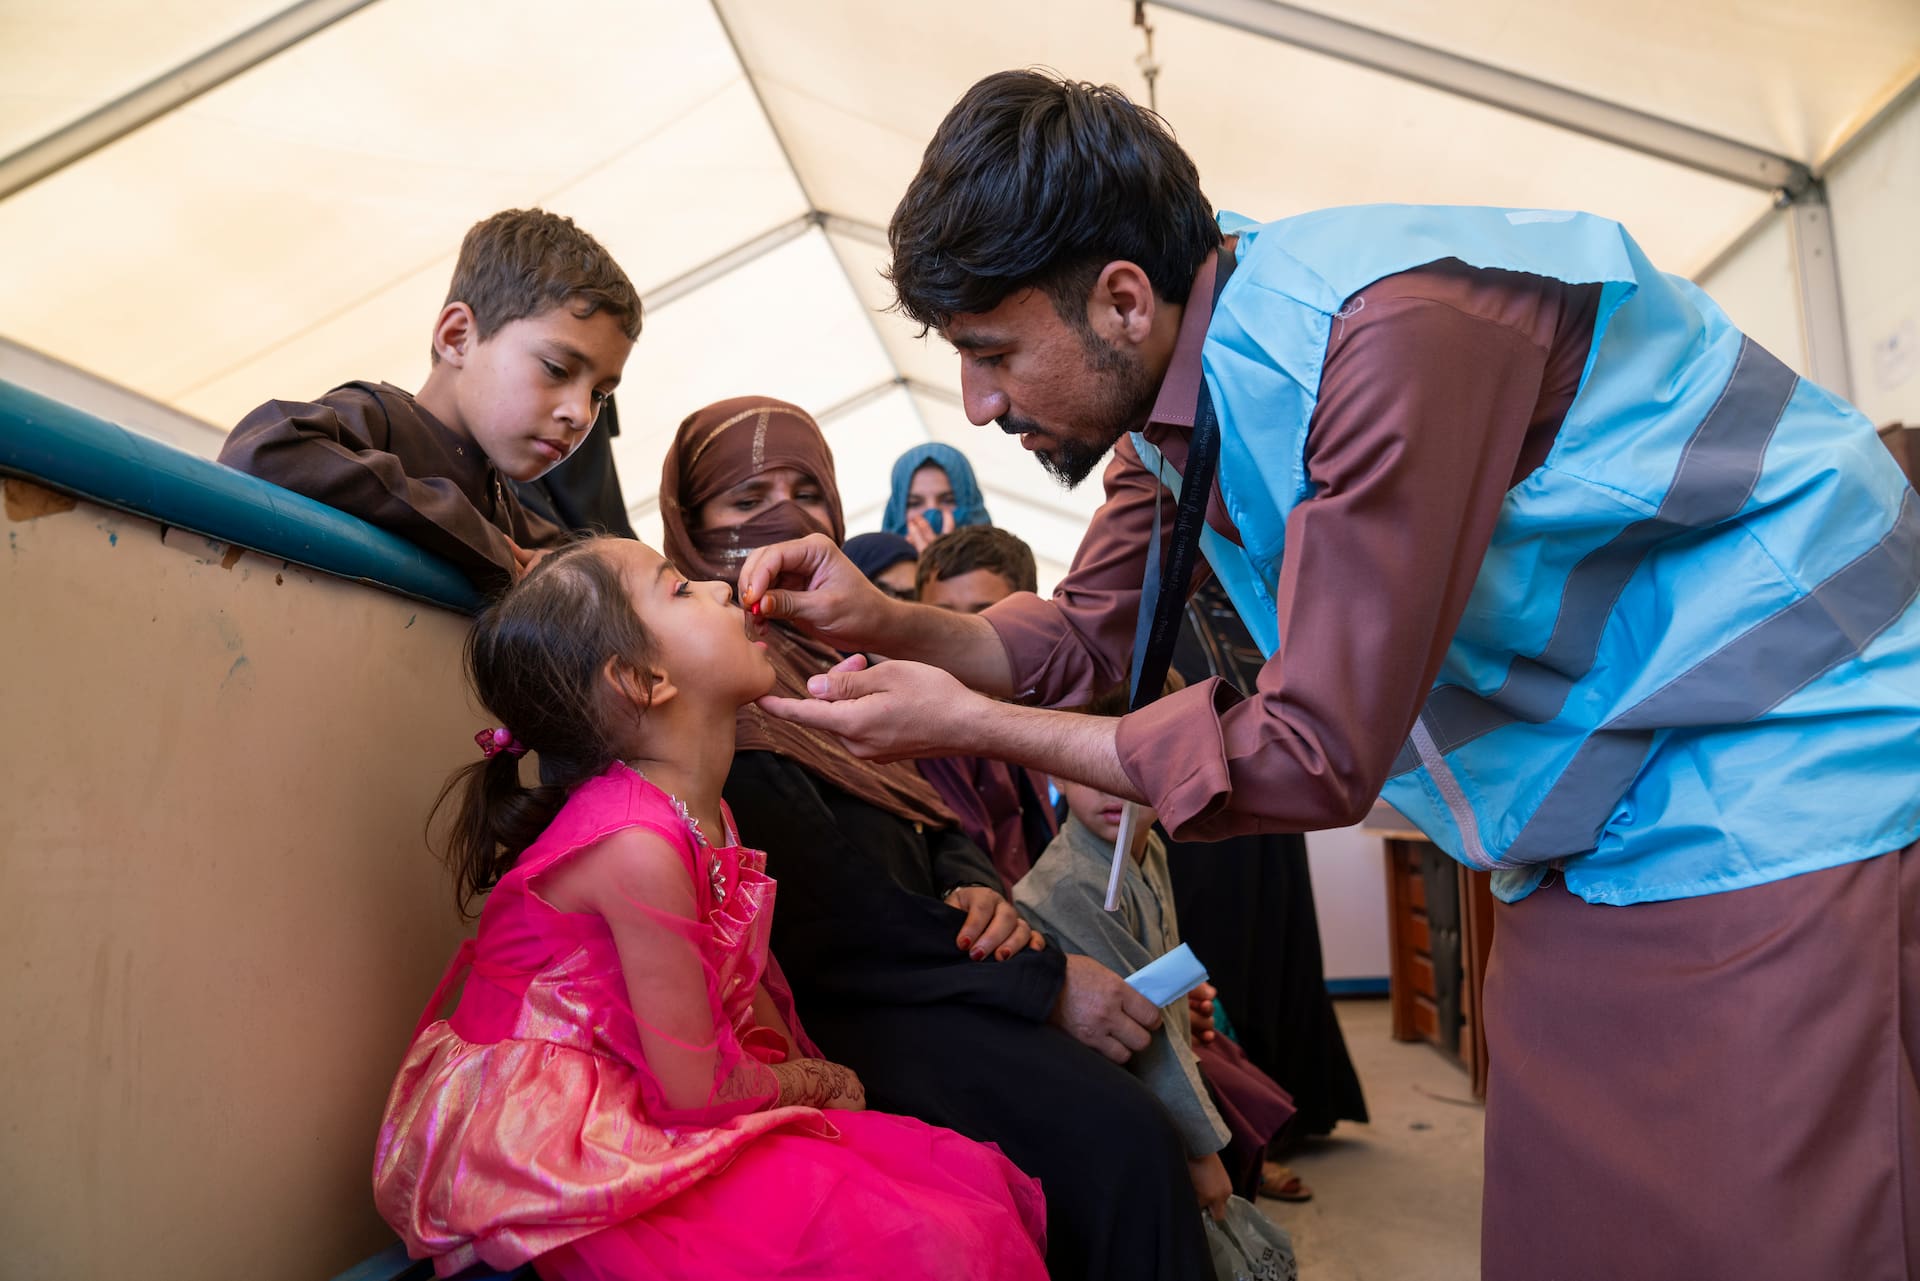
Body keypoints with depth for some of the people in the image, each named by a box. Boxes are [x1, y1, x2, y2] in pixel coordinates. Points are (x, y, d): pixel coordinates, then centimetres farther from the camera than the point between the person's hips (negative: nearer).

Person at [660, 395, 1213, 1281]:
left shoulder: (836, 646, 19)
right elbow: (822, 912, -17)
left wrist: (977, 892, -7)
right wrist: (1042, 983, -17)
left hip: (915, 974, 8)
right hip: (834, 1010, -8)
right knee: (1115, 1139, -25)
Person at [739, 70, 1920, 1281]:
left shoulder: (1394, 328, -29)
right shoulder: (1175, 385, 0)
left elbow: (1316, 755, -26)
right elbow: (1086, 636, 11)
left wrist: (968, 724, -19)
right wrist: (887, 622, -7)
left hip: (1782, 779, -8)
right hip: (1600, 824, 8)